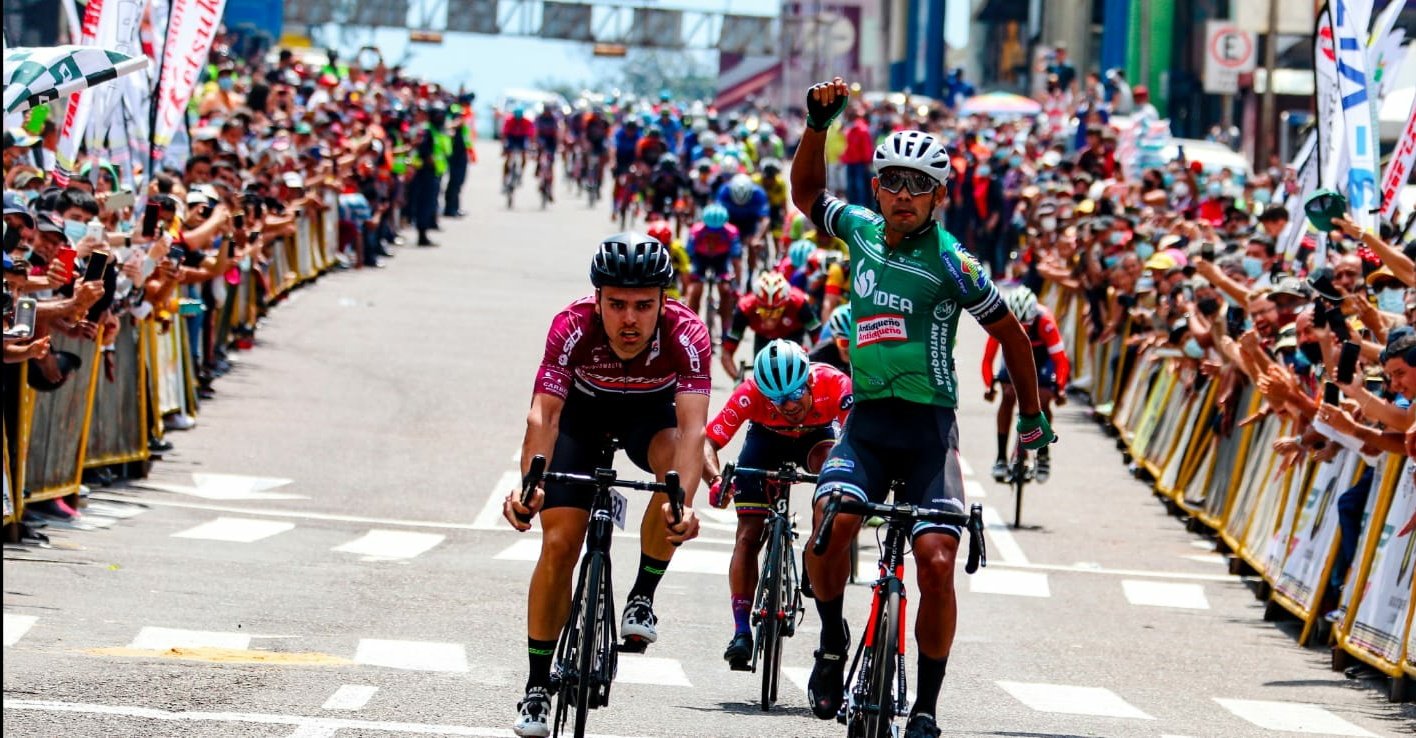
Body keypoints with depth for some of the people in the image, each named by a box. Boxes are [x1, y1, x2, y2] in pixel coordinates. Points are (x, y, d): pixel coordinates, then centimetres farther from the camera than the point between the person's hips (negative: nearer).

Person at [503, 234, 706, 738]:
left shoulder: (686, 334, -35)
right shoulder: (573, 328, -34)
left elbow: (692, 427, -44)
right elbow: (543, 415, -41)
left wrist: (683, 502, -60)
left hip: (650, 412, 0)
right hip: (583, 412, 0)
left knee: (676, 462, -34)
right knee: (560, 542, -11)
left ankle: (642, 598, -13)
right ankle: (537, 687, 3)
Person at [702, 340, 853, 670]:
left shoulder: (835, 385, -37)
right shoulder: (751, 393, -36)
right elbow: (708, 441, -37)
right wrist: (716, 479, -55)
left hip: (817, 435, 0)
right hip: (767, 440, 0)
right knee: (749, 535, -9)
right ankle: (741, 631, -3)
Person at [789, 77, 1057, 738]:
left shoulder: (950, 262, -7)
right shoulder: (861, 230, 5)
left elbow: (1009, 332, 4)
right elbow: (805, 192, 22)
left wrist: (1032, 416, 10)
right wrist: (818, 123, 9)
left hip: (927, 428, -3)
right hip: (866, 420, 3)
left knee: (937, 563, -14)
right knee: (831, 522, -25)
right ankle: (832, 643, -1)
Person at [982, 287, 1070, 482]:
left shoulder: (1045, 321, -37)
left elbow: (1060, 359, -35)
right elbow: (988, 358, -28)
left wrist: (1059, 388, -46)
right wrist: (989, 386, -40)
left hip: (1043, 359, -1)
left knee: (1043, 402, -18)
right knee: (1008, 396, -20)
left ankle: (1043, 455, 5)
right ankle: (1001, 457, -12)